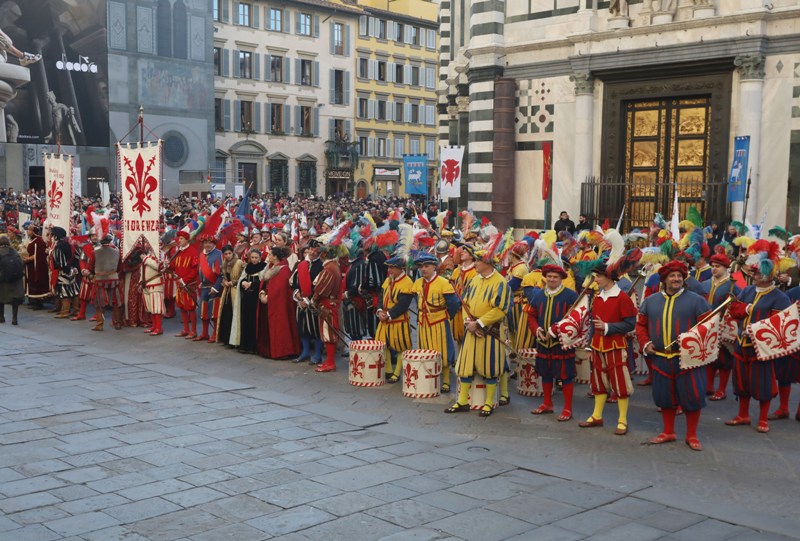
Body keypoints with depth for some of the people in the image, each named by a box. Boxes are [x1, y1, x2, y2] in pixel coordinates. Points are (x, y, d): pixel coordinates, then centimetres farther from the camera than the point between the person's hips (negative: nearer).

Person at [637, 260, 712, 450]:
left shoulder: (695, 300, -1)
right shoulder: (651, 301, 9)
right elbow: (641, 324, 15)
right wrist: (645, 343, 0)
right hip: (660, 359, 3)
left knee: (692, 397, 0)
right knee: (665, 397, 11)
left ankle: (691, 436, 16)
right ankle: (668, 432, 28)